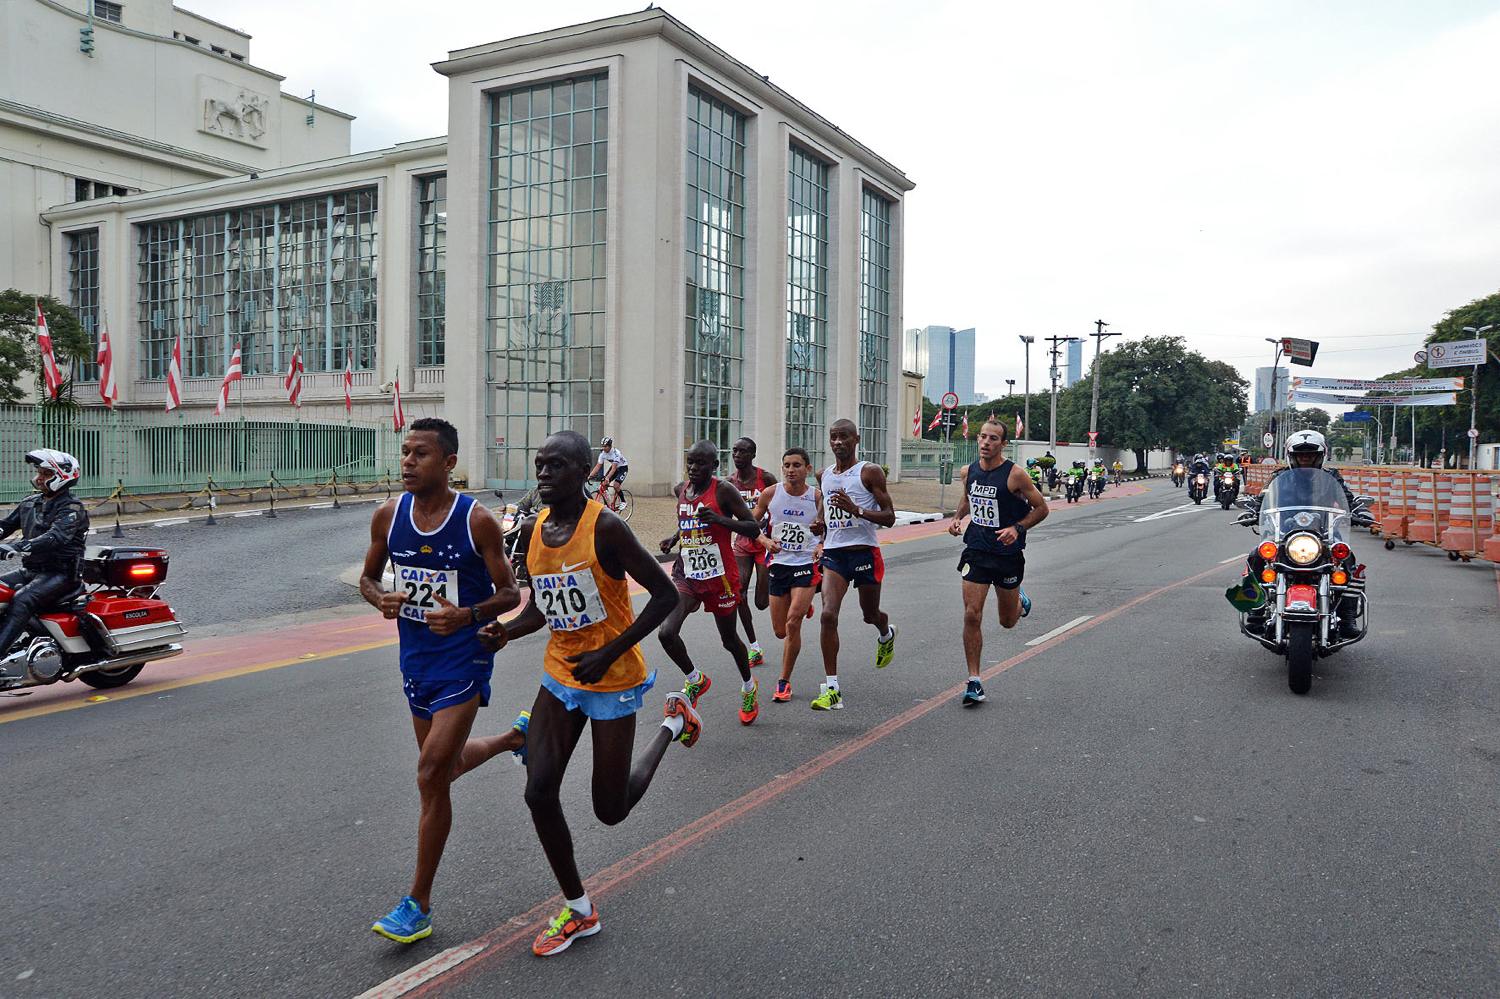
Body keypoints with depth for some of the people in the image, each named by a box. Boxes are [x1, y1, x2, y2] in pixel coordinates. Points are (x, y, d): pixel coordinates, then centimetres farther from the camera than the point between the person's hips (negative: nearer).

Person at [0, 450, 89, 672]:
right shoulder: (30, 503, 17)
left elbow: (56, 537, -25)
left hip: (61, 573, -9)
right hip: (31, 570, 9)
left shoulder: (72, 507, -9)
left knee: (22, 600, -31)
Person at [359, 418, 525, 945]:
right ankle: (515, 737, 51)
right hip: (416, 658, 6)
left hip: (464, 658, -6)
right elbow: (368, 577, 11)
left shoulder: (477, 520, -16)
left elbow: (509, 593, -8)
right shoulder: (388, 516, -3)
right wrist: (382, 600, -12)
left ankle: (419, 905, 5)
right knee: (444, 765, 21)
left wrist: (467, 615, -27)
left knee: (432, 775, -10)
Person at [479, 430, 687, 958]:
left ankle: (673, 723, 30)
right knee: (539, 793, -3)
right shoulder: (532, 529, 1)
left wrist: (609, 653, -23)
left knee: (610, 810, 5)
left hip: (613, 681, -6)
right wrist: (504, 632, -8)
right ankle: (579, 910, 17)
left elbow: (665, 594, -18)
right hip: (559, 676, 6)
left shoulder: (605, 527, -20)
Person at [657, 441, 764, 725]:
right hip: (686, 574, 4)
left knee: (729, 639, 12)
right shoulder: (681, 489, 6)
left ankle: (748, 687, 41)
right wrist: (674, 537, 6)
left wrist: (720, 519, -28)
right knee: (667, 633, -16)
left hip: (720, 576, -4)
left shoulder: (724, 491, -12)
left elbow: (754, 529, -14)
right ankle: (695, 680, 11)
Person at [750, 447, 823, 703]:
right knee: (781, 631, 10)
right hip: (778, 564, 3)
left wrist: (822, 546, -14)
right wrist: (766, 541, -12)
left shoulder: (818, 496, -6)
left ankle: (784, 681, 1)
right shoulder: (770, 494, -3)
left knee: (792, 624, -16)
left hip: (806, 565, -2)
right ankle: (803, 608, 47)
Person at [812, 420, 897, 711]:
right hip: (833, 555, 4)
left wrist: (856, 510, -23)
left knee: (870, 615, 15)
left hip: (865, 553, -3)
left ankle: (886, 635, 54)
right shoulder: (825, 475, 11)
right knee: (828, 615, -14)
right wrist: (821, 526, 9)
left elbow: (889, 517, -10)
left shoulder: (870, 472, -7)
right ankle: (832, 689, -11)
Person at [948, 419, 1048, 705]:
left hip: (1007, 554, -3)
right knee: (972, 616, -8)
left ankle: (1020, 601, 50)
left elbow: (1041, 508, -5)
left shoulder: (1015, 475, -13)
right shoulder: (969, 472, 1)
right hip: (976, 552, 3)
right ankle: (974, 682, 2)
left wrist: (1017, 528, -19)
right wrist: (957, 518, 3)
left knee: (1007, 621, 12)